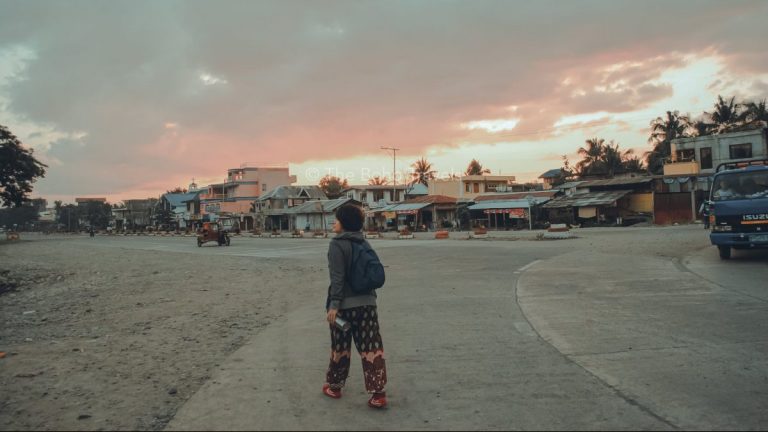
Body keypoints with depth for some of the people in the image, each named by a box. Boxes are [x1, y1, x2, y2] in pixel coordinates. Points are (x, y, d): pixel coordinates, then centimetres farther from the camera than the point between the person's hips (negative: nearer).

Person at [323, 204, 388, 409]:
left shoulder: (337, 245, -10)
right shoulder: (364, 243, 10)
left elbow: (337, 277, -17)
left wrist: (334, 305, -16)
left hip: (345, 305, -5)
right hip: (367, 303, 5)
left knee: (339, 348, 11)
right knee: (372, 348, 2)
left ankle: (334, 386, 28)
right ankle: (378, 393, 0)